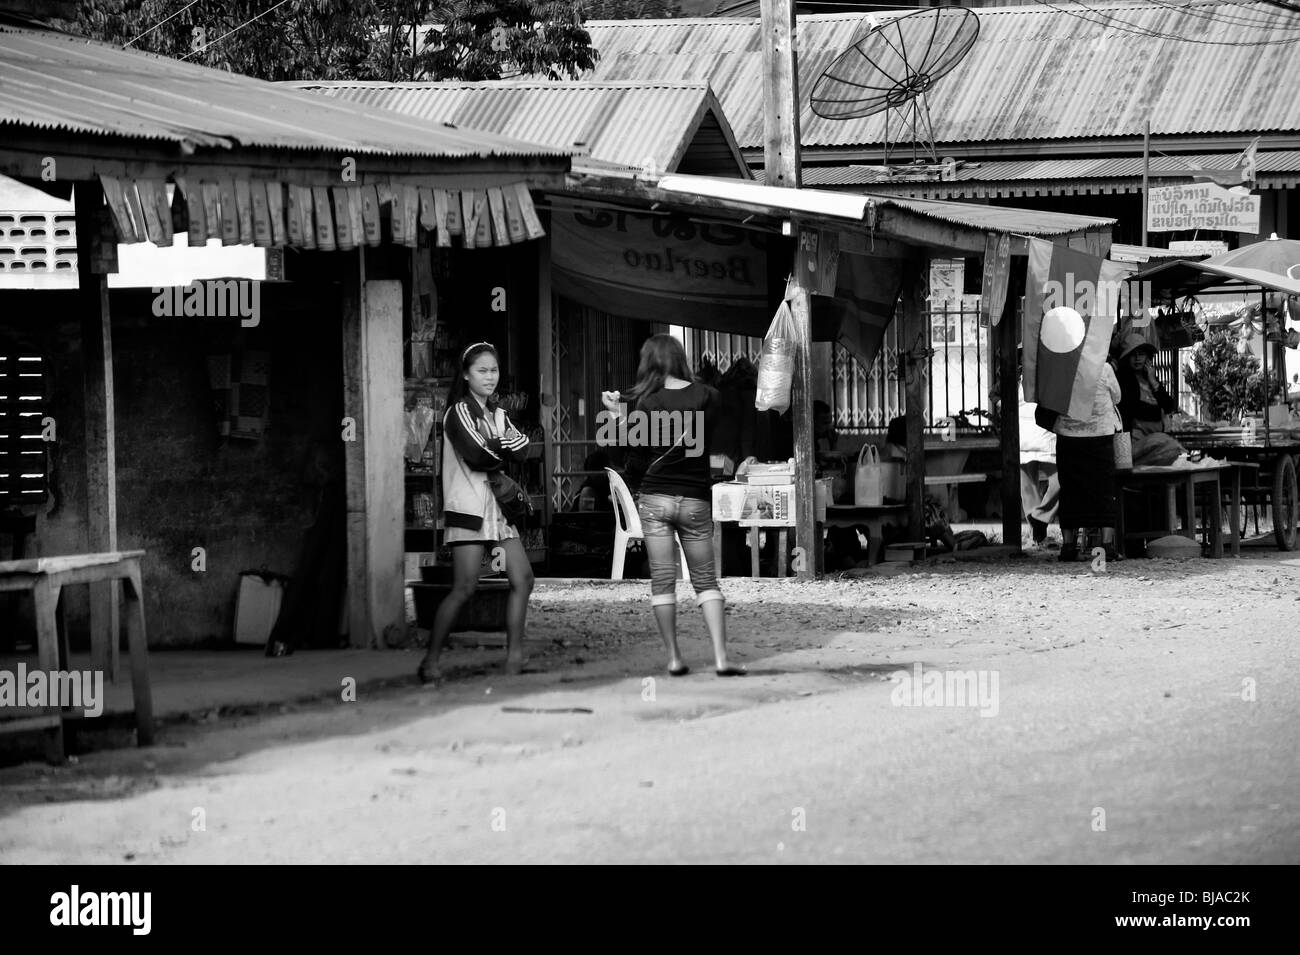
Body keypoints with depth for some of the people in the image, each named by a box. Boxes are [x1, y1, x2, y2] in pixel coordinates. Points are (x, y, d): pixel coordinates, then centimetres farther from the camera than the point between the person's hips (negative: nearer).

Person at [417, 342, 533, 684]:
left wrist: (493, 449, -17)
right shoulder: (459, 412, -3)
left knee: (522, 579, -2)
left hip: (500, 504, 8)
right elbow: (476, 456, -16)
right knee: (464, 588, -13)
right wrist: (505, 449, 0)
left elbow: (522, 449, 2)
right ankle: (430, 662, -7)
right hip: (468, 507, -8)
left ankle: (514, 657, 3)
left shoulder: (498, 416, 19)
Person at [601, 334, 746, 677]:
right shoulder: (707, 397, -3)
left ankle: (674, 657, 3)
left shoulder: (645, 403, -8)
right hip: (695, 499, 1)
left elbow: (636, 463, -4)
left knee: (662, 581, 5)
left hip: (655, 498, -1)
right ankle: (721, 657, -4)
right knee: (706, 581, 8)